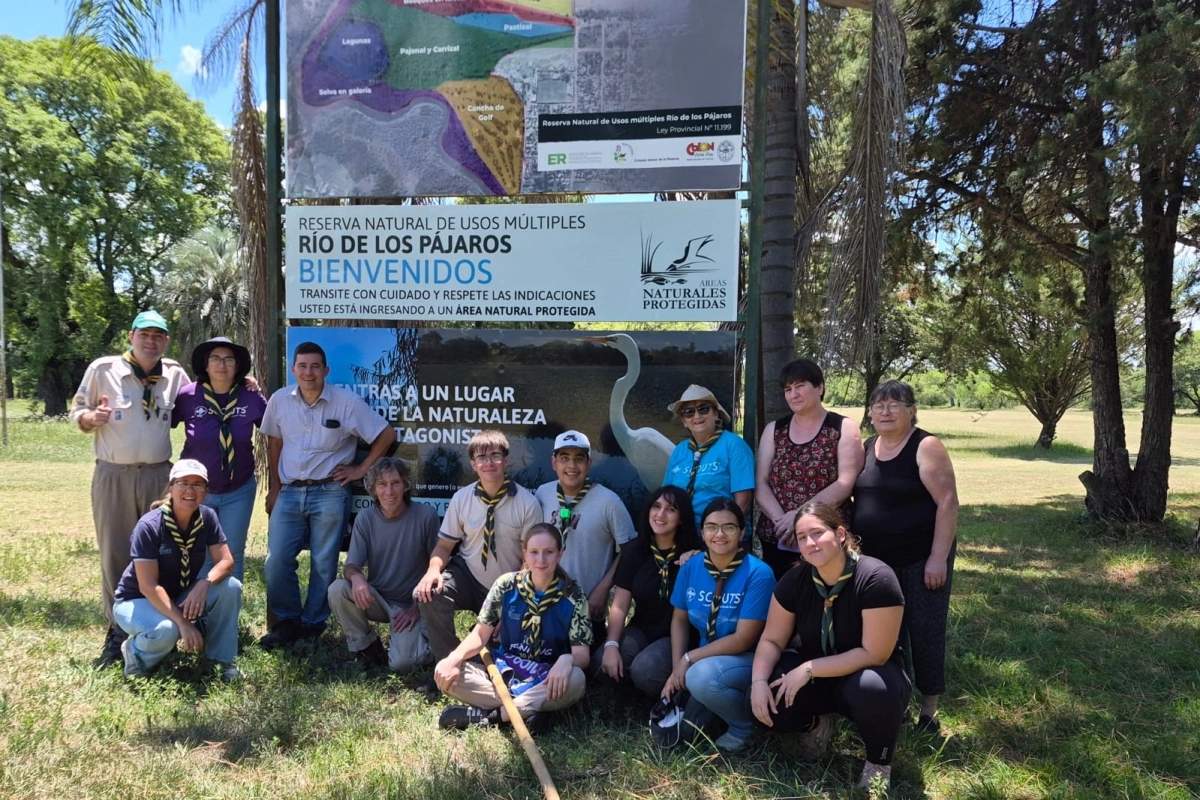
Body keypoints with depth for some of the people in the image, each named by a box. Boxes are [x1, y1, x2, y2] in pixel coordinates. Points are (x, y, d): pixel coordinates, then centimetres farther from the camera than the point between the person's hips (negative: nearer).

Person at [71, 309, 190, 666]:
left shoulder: (176, 375, 5)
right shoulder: (102, 369, -2)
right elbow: (76, 411, 5)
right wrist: (92, 417, -19)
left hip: (159, 475, 2)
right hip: (113, 476, -2)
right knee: (114, 555, 4)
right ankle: (117, 631, 16)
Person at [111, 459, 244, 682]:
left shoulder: (207, 517, -12)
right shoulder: (149, 526, -26)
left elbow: (225, 561, -13)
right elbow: (148, 586, -27)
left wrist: (204, 584, -35)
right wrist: (183, 622, -32)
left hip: (181, 595, 5)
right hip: (138, 600, -5)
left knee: (230, 587, -21)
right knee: (167, 630, -37)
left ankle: (222, 660, -5)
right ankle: (135, 652, 0)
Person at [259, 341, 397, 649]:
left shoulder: (347, 401, -9)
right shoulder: (279, 400, 1)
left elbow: (387, 434, -3)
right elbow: (274, 442, 13)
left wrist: (362, 469, -3)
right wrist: (275, 487, 11)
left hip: (329, 493, -3)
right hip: (289, 493, 3)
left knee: (323, 565, 5)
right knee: (276, 561, -1)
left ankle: (312, 625, 20)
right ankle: (287, 621, 17)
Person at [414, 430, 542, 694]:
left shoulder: (527, 503, -14)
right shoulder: (462, 498, -7)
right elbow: (445, 544, -1)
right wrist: (434, 569, -23)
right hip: (467, 575, 1)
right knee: (427, 592, -26)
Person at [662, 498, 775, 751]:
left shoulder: (758, 574, -21)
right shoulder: (691, 568, -5)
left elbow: (743, 639, -21)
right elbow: (679, 620, 5)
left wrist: (689, 658, -19)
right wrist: (677, 669, -8)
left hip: (748, 659, -5)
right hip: (703, 659, 5)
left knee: (701, 676, -34)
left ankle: (743, 726, -5)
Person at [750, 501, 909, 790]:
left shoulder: (876, 579, -26)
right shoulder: (795, 580, -11)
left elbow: (874, 654, -26)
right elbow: (772, 640, -5)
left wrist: (808, 670, -26)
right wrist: (759, 681, -24)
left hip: (865, 673, -4)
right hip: (815, 674, 4)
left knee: (872, 688, -39)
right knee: (767, 703, -23)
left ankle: (879, 761, -5)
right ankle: (816, 723, 14)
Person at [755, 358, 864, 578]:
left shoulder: (844, 428, 3)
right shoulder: (774, 430, 12)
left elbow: (845, 483, -9)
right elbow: (760, 483, 4)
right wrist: (781, 521, -13)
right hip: (776, 540, 3)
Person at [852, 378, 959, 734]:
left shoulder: (926, 447, -11)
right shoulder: (865, 449, 7)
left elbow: (948, 502, -15)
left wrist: (939, 557, -19)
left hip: (920, 561, -5)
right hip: (875, 561, 5)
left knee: (924, 632, 3)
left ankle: (928, 711, 18)